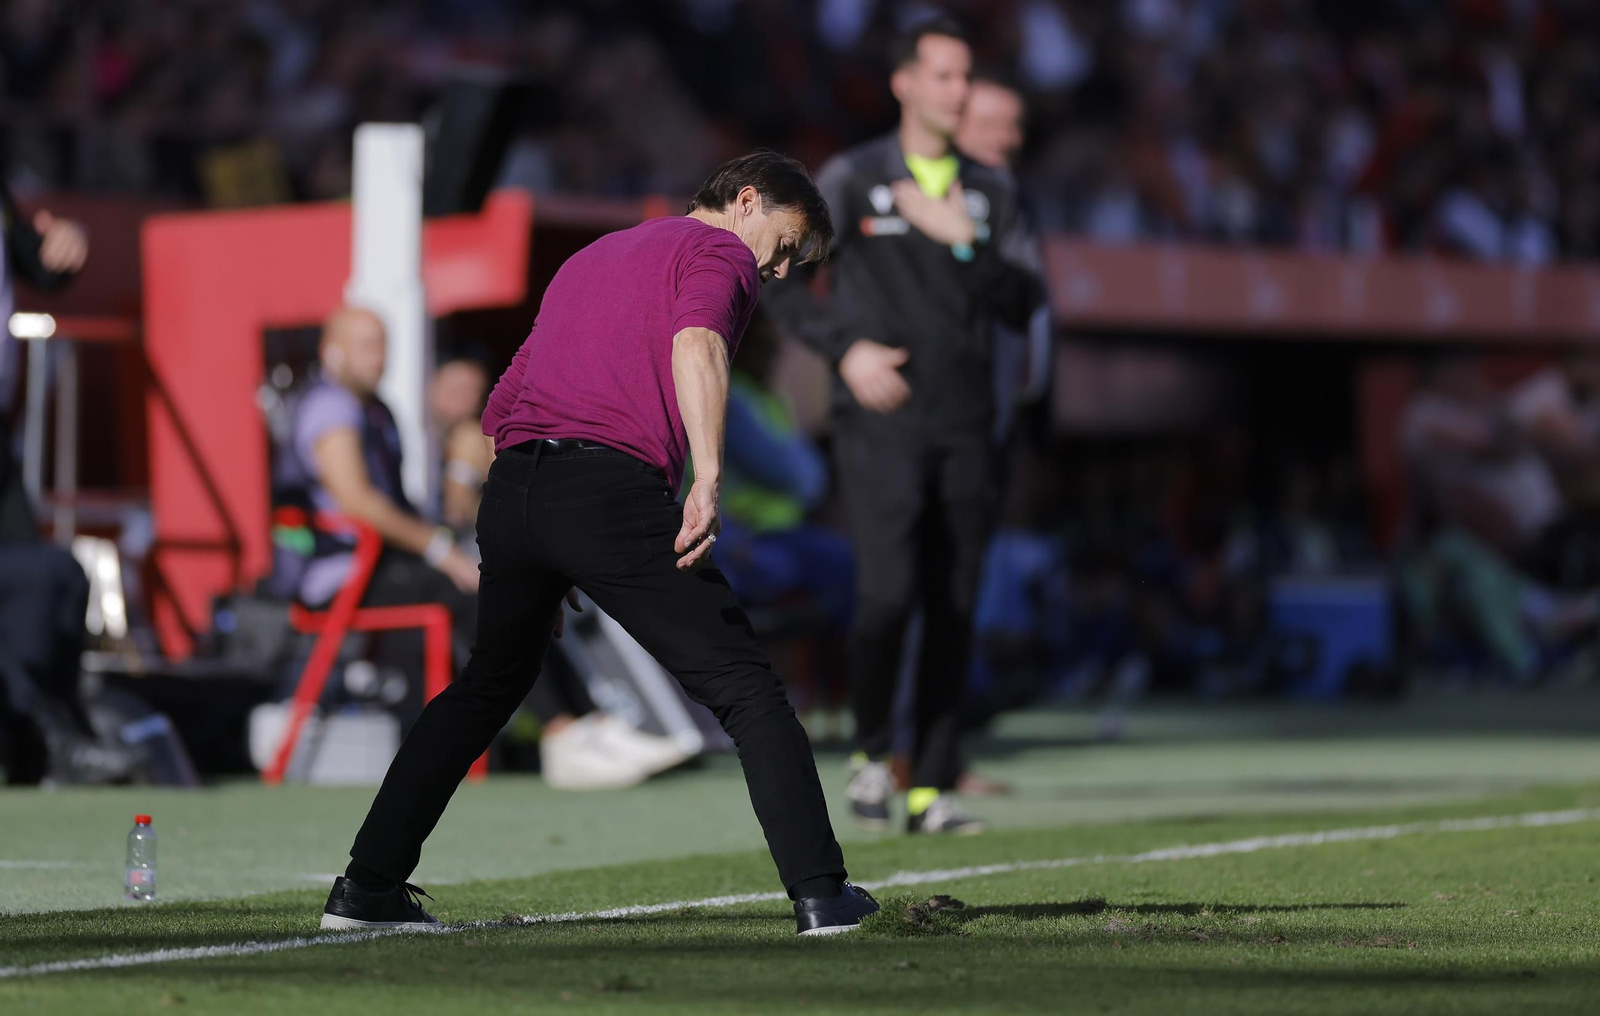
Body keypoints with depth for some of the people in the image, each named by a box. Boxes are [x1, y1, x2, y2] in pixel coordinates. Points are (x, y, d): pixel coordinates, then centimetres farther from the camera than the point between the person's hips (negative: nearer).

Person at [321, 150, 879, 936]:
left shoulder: (589, 258, 32)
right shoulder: (719, 251, 9)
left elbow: (501, 408, 32)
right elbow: (696, 348, -16)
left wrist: (542, 572, 35)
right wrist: (708, 480, -27)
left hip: (509, 487, 7)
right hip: (613, 490, -7)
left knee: (487, 686, 25)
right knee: (746, 690, 0)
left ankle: (367, 887, 25)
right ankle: (819, 893, -8)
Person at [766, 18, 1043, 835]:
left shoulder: (990, 192, 12)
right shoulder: (851, 180, 2)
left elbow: (1022, 305, 4)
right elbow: (778, 277, 1)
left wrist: (965, 241, -11)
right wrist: (845, 348, -12)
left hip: (964, 430, 4)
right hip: (881, 427, -4)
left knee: (954, 612, 2)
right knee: (887, 592, -18)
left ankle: (932, 790, 9)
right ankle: (872, 753, 5)